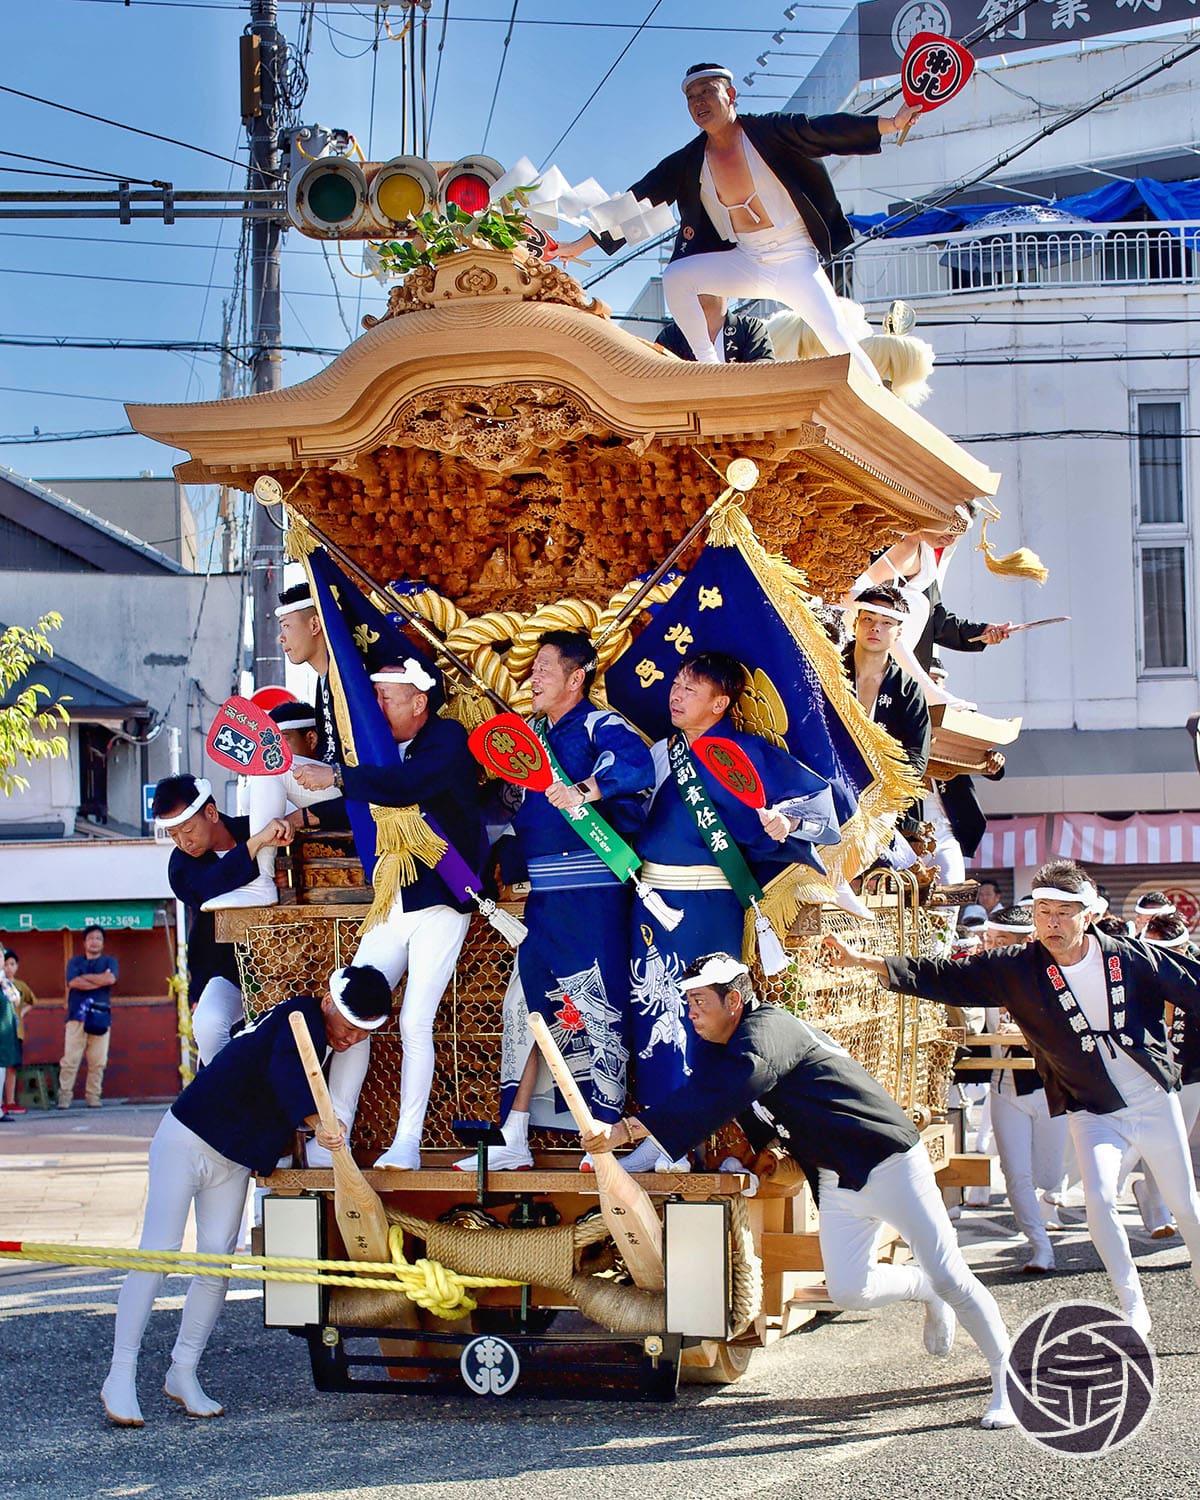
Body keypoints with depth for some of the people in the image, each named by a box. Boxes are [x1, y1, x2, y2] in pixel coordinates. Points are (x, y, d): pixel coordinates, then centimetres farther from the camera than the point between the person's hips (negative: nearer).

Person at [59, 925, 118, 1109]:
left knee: (98, 1061, -4)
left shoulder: (110, 962, 17)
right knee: (70, 1059, -8)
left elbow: (111, 978, -5)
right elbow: (73, 982, -4)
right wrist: (100, 980, -4)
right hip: (77, 1015, -1)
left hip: (101, 1017, 1)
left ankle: (93, 1097, 2)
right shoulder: (75, 962, 16)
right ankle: (64, 1096, -7)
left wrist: (86, 977, 0)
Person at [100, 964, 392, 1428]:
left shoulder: (320, 1036, 9)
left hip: (234, 1162, 8)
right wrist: (315, 1121, -54)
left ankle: (182, 1373, 12)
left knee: (217, 1263, 1)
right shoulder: (302, 1016, -18)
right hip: (187, 1140, -8)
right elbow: (285, 1072, -38)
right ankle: (120, 1376, -3)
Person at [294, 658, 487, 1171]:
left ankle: (407, 1142, -4)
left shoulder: (448, 739, -7)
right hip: (390, 907, 7)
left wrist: (338, 777, -23)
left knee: (415, 1023, -11)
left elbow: (407, 784, -26)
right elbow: (361, 809, 27)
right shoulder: (387, 749, 14)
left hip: (440, 906, -7)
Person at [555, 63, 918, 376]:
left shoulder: (768, 132, -10)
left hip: (794, 258, -3)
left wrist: (891, 123, -29)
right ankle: (711, 371, -10)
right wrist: (580, 245, -3)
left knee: (838, 339, -18)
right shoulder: (687, 163, -2)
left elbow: (826, 131, -17)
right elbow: (634, 205, -1)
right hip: (743, 261, 4)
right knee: (676, 277, -18)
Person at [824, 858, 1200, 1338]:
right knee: (1099, 1199, -19)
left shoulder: (1133, 958, -14)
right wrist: (866, 961, -31)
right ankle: (1132, 1306, -3)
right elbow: (943, 977, -20)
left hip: (1154, 1100, 1)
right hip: (1092, 1112, 0)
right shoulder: (1018, 970, -14)